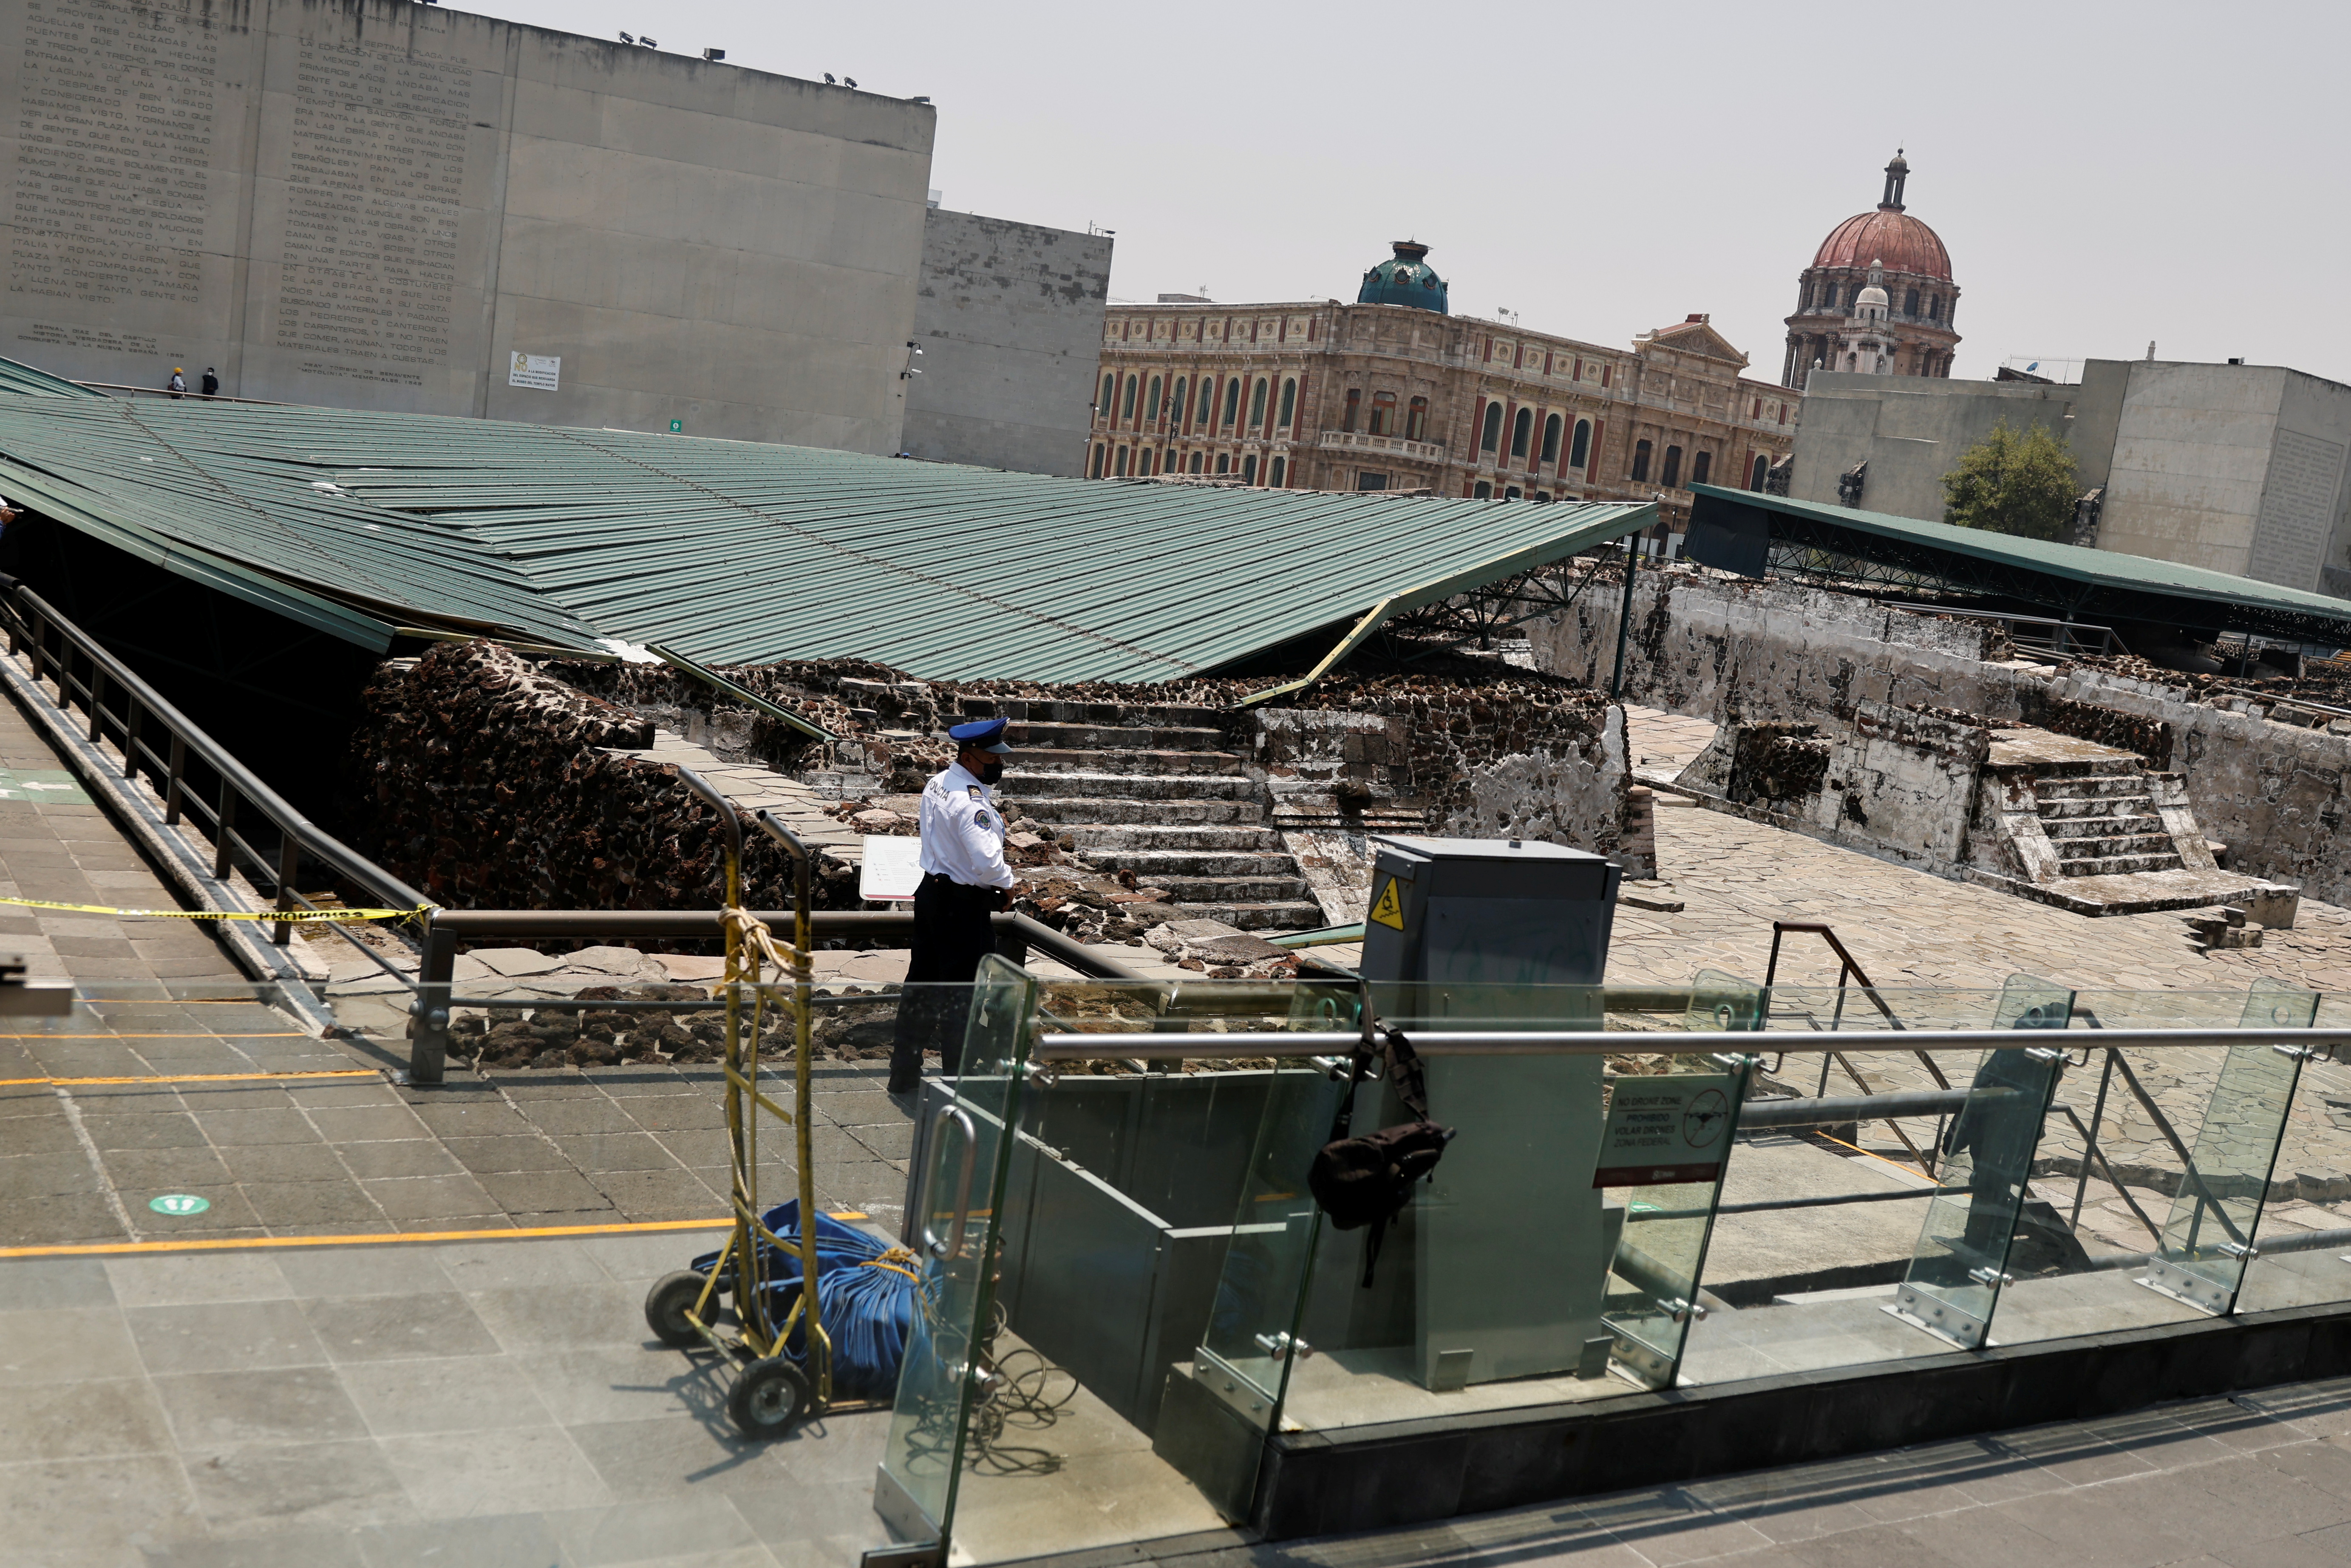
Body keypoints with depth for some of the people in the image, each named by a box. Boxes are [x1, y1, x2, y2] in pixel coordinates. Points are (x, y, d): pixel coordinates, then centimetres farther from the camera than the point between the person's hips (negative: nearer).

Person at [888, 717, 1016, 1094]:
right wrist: (1006, 885, -11)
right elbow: (987, 860, -29)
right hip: (964, 904, -9)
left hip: (931, 891, 9)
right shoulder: (972, 802, -23)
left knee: (922, 982, 16)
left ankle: (904, 1073, 25)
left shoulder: (936, 784, 7)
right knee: (961, 993, 1)